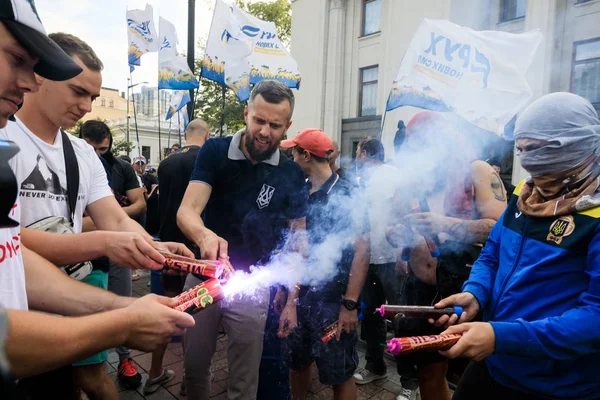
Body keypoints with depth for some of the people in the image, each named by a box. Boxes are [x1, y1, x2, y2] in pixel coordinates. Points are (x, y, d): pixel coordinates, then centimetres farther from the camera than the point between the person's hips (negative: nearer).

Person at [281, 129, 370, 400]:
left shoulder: (345, 195, -11)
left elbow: (361, 249, -14)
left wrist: (350, 304, -17)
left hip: (332, 299, -5)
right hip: (299, 295, 6)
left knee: (338, 374, 9)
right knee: (296, 361, 19)